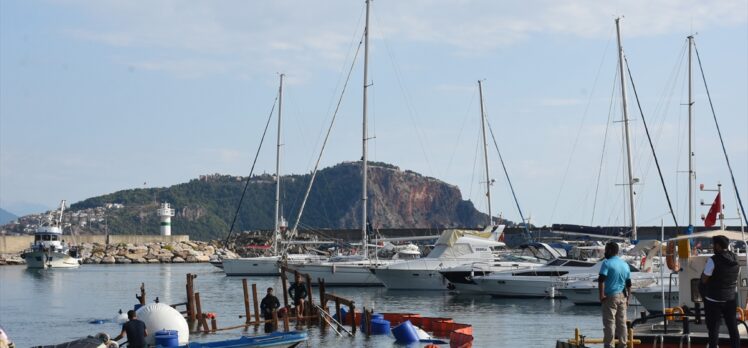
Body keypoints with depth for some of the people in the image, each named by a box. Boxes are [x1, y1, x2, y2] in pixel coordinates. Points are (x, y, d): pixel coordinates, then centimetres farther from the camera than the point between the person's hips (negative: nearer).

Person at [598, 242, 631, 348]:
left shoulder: (607, 263, -8)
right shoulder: (625, 264, 13)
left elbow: (601, 280, -19)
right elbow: (629, 284, 17)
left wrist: (601, 295, -14)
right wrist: (627, 298, 23)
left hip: (610, 296, -6)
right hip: (622, 296, 6)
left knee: (609, 322, -4)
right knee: (622, 322, 9)